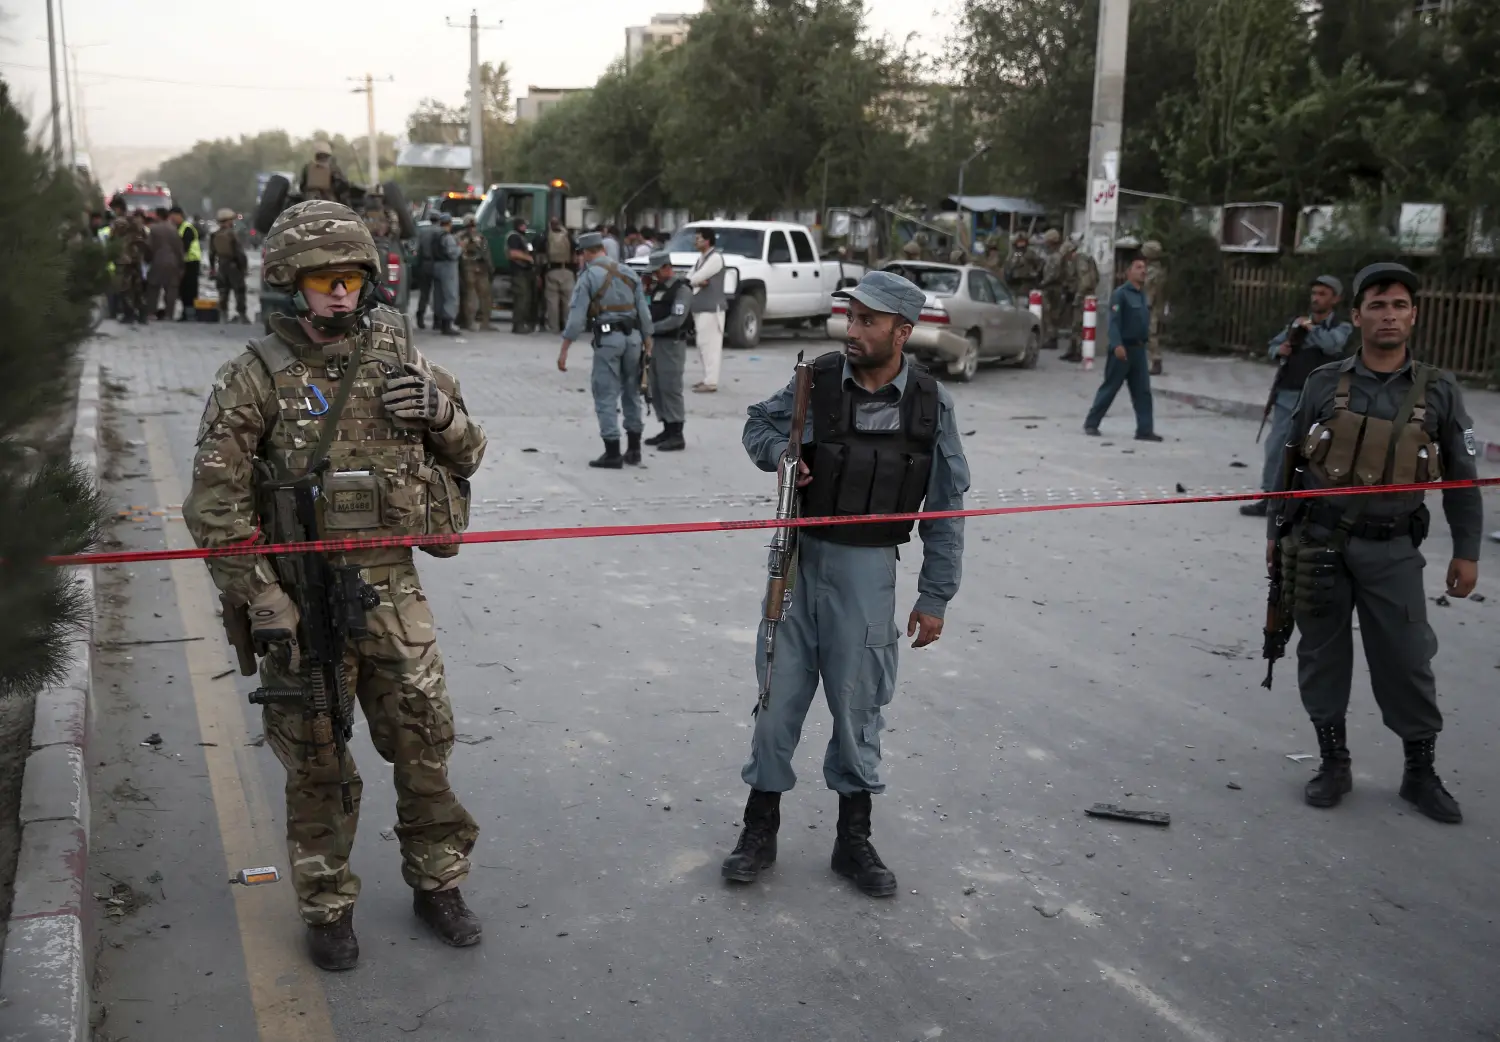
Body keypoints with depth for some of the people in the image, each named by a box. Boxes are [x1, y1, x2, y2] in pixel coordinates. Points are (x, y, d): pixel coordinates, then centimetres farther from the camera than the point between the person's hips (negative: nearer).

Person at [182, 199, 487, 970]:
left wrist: (440, 411, -9)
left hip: (393, 589, 3)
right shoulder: (254, 379, -7)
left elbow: (467, 458, 12)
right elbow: (216, 506, -9)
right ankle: (326, 908, 27)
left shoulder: (397, 358, 4)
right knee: (316, 764, 9)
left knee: (424, 740, 10)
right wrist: (261, 602, -15)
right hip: (303, 598, -3)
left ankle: (436, 884, 30)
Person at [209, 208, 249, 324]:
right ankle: (241, 315, 3)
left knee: (223, 292, 12)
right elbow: (239, 252, -17)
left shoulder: (214, 235, 3)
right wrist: (245, 265, -6)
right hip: (234, 266, -6)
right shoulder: (232, 234, -17)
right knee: (239, 291, 2)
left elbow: (211, 253, 10)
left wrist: (212, 267, 20)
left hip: (221, 266, 6)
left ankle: (223, 314, 12)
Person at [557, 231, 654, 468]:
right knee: (631, 393, 16)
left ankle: (613, 454, -1)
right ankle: (634, 450, 20)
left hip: (607, 338, -5)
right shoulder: (628, 272, 11)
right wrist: (647, 342, 14)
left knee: (606, 396, 0)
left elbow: (577, 316, -9)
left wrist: (564, 350, -8)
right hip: (632, 336, 5)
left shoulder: (588, 276, -4)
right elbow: (644, 311, 9)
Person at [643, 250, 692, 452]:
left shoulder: (682, 289, -11)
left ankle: (677, 436, -6)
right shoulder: (657, 287, 15)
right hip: (656, 343, 9)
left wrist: (650, 329, -19)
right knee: (657, 389, 10)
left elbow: (676, 320, -20)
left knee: (671, 388, -9)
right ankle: (667, 430, 19)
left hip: (672, 344, -9)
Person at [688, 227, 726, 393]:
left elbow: (698, 277, -16)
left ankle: (711, 382, -10)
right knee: (703, 344, 13)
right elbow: (691, 278, 10)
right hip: (699, 308, 10)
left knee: (710, 344, -10)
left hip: (711, 308, -10)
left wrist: (693, 281, 4)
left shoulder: (716, 257, -12)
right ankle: (707, 378, 21)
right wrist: (698, 282, -10)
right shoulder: (700, 258, 18)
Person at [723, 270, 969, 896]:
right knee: (779, 693, 7)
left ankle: (854, 839, 26)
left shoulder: (931, 405, -5)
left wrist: (934, 597, 0)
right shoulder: (818, 380, -5)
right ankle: (760, 829, 23)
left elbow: (945, 509, 0)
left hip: (867, 568, -1)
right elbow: (759, 423, 14)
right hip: (799, 556, 1)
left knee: (858, 704, 9)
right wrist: (779, 452, -9)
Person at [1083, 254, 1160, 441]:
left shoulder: (1143, 295, 15)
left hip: (1139, 349, 7)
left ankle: (1145, 430, 3)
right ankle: (1091, 423, 12)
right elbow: (1114, 322, -19)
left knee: (1142, 391, 3)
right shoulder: (1121, 294, -11)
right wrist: (1117, 345, -29)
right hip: (1123, 349, -7)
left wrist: (1147, 338, 20)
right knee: (1109, 388, 0)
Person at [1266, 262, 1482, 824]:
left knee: (1406, 661, 3)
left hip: (1392, 551, -1)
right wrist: (1276, 533, 8)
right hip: (1319, 544, 1)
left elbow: (1462, 477, 4)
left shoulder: (1438, 391, -1)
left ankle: (1421, 771, 20)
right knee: (1322, 655, 9)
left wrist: (1466, 551, 2)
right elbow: (1291, 464, 7)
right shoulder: (1324, 384, 0)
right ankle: (1333, 761, 24)